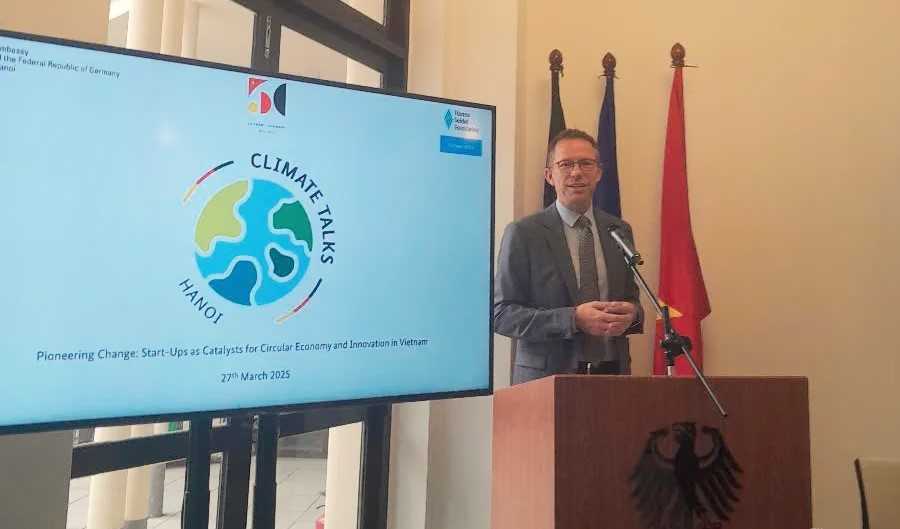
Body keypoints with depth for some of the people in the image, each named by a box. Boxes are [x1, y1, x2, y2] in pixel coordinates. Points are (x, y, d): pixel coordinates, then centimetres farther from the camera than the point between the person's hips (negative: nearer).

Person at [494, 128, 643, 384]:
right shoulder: (522, 233, -7)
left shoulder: (620, 230, 7)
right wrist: (573, 319, -21)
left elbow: (631, 298, 14)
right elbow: (501, 314, -10)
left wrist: (631, 314, -10)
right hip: (547, 377, -4)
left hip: (612, 373, 4)